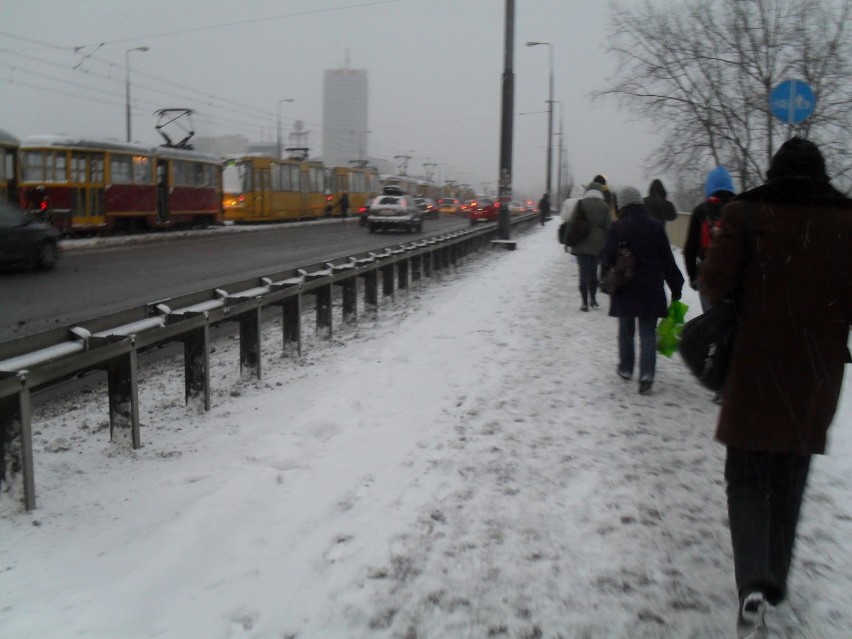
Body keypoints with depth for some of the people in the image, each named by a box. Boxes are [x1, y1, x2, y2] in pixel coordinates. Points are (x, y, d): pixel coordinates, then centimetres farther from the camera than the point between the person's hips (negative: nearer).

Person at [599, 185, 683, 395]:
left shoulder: (617, 228, -9)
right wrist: (676, 287, 10)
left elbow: (607, 257, -9)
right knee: (648, 332, 3)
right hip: (651, 290, 1)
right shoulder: (656, 227, 1)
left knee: (626, 330, 16)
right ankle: (646, 374, -10)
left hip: (625, 290, -1)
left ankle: (626, 369, 27)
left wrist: (607, 279, 13)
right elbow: (668, 261, 3)